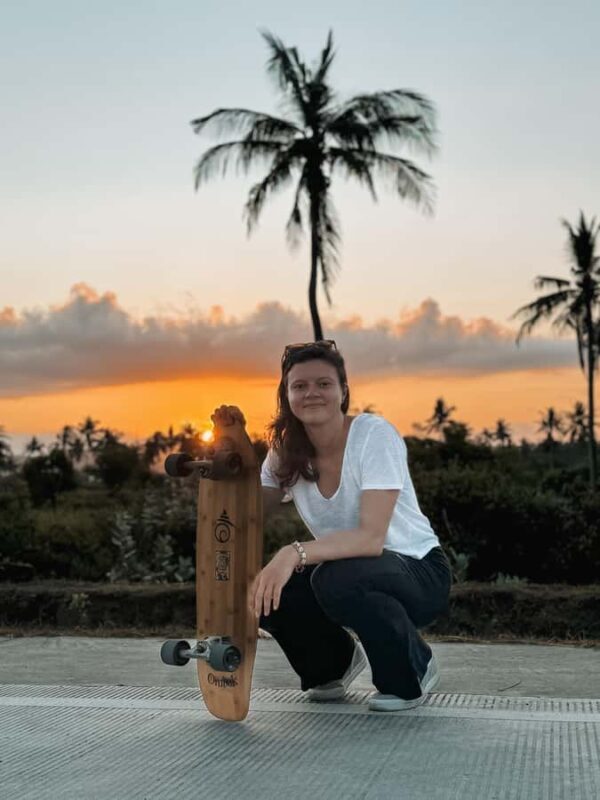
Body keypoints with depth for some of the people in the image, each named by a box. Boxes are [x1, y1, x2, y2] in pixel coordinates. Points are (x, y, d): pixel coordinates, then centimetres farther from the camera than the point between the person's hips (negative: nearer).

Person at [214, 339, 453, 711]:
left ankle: (414, 669, -5)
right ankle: (335, 662, 12)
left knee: (337, 578, -36)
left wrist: (295, 553, -46)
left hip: (421, 572, -5)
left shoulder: (375, 435, -21)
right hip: (349, 569, 5)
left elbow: (371, 537, -32)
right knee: (262, 590, -20)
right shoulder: (287, 450, -3)